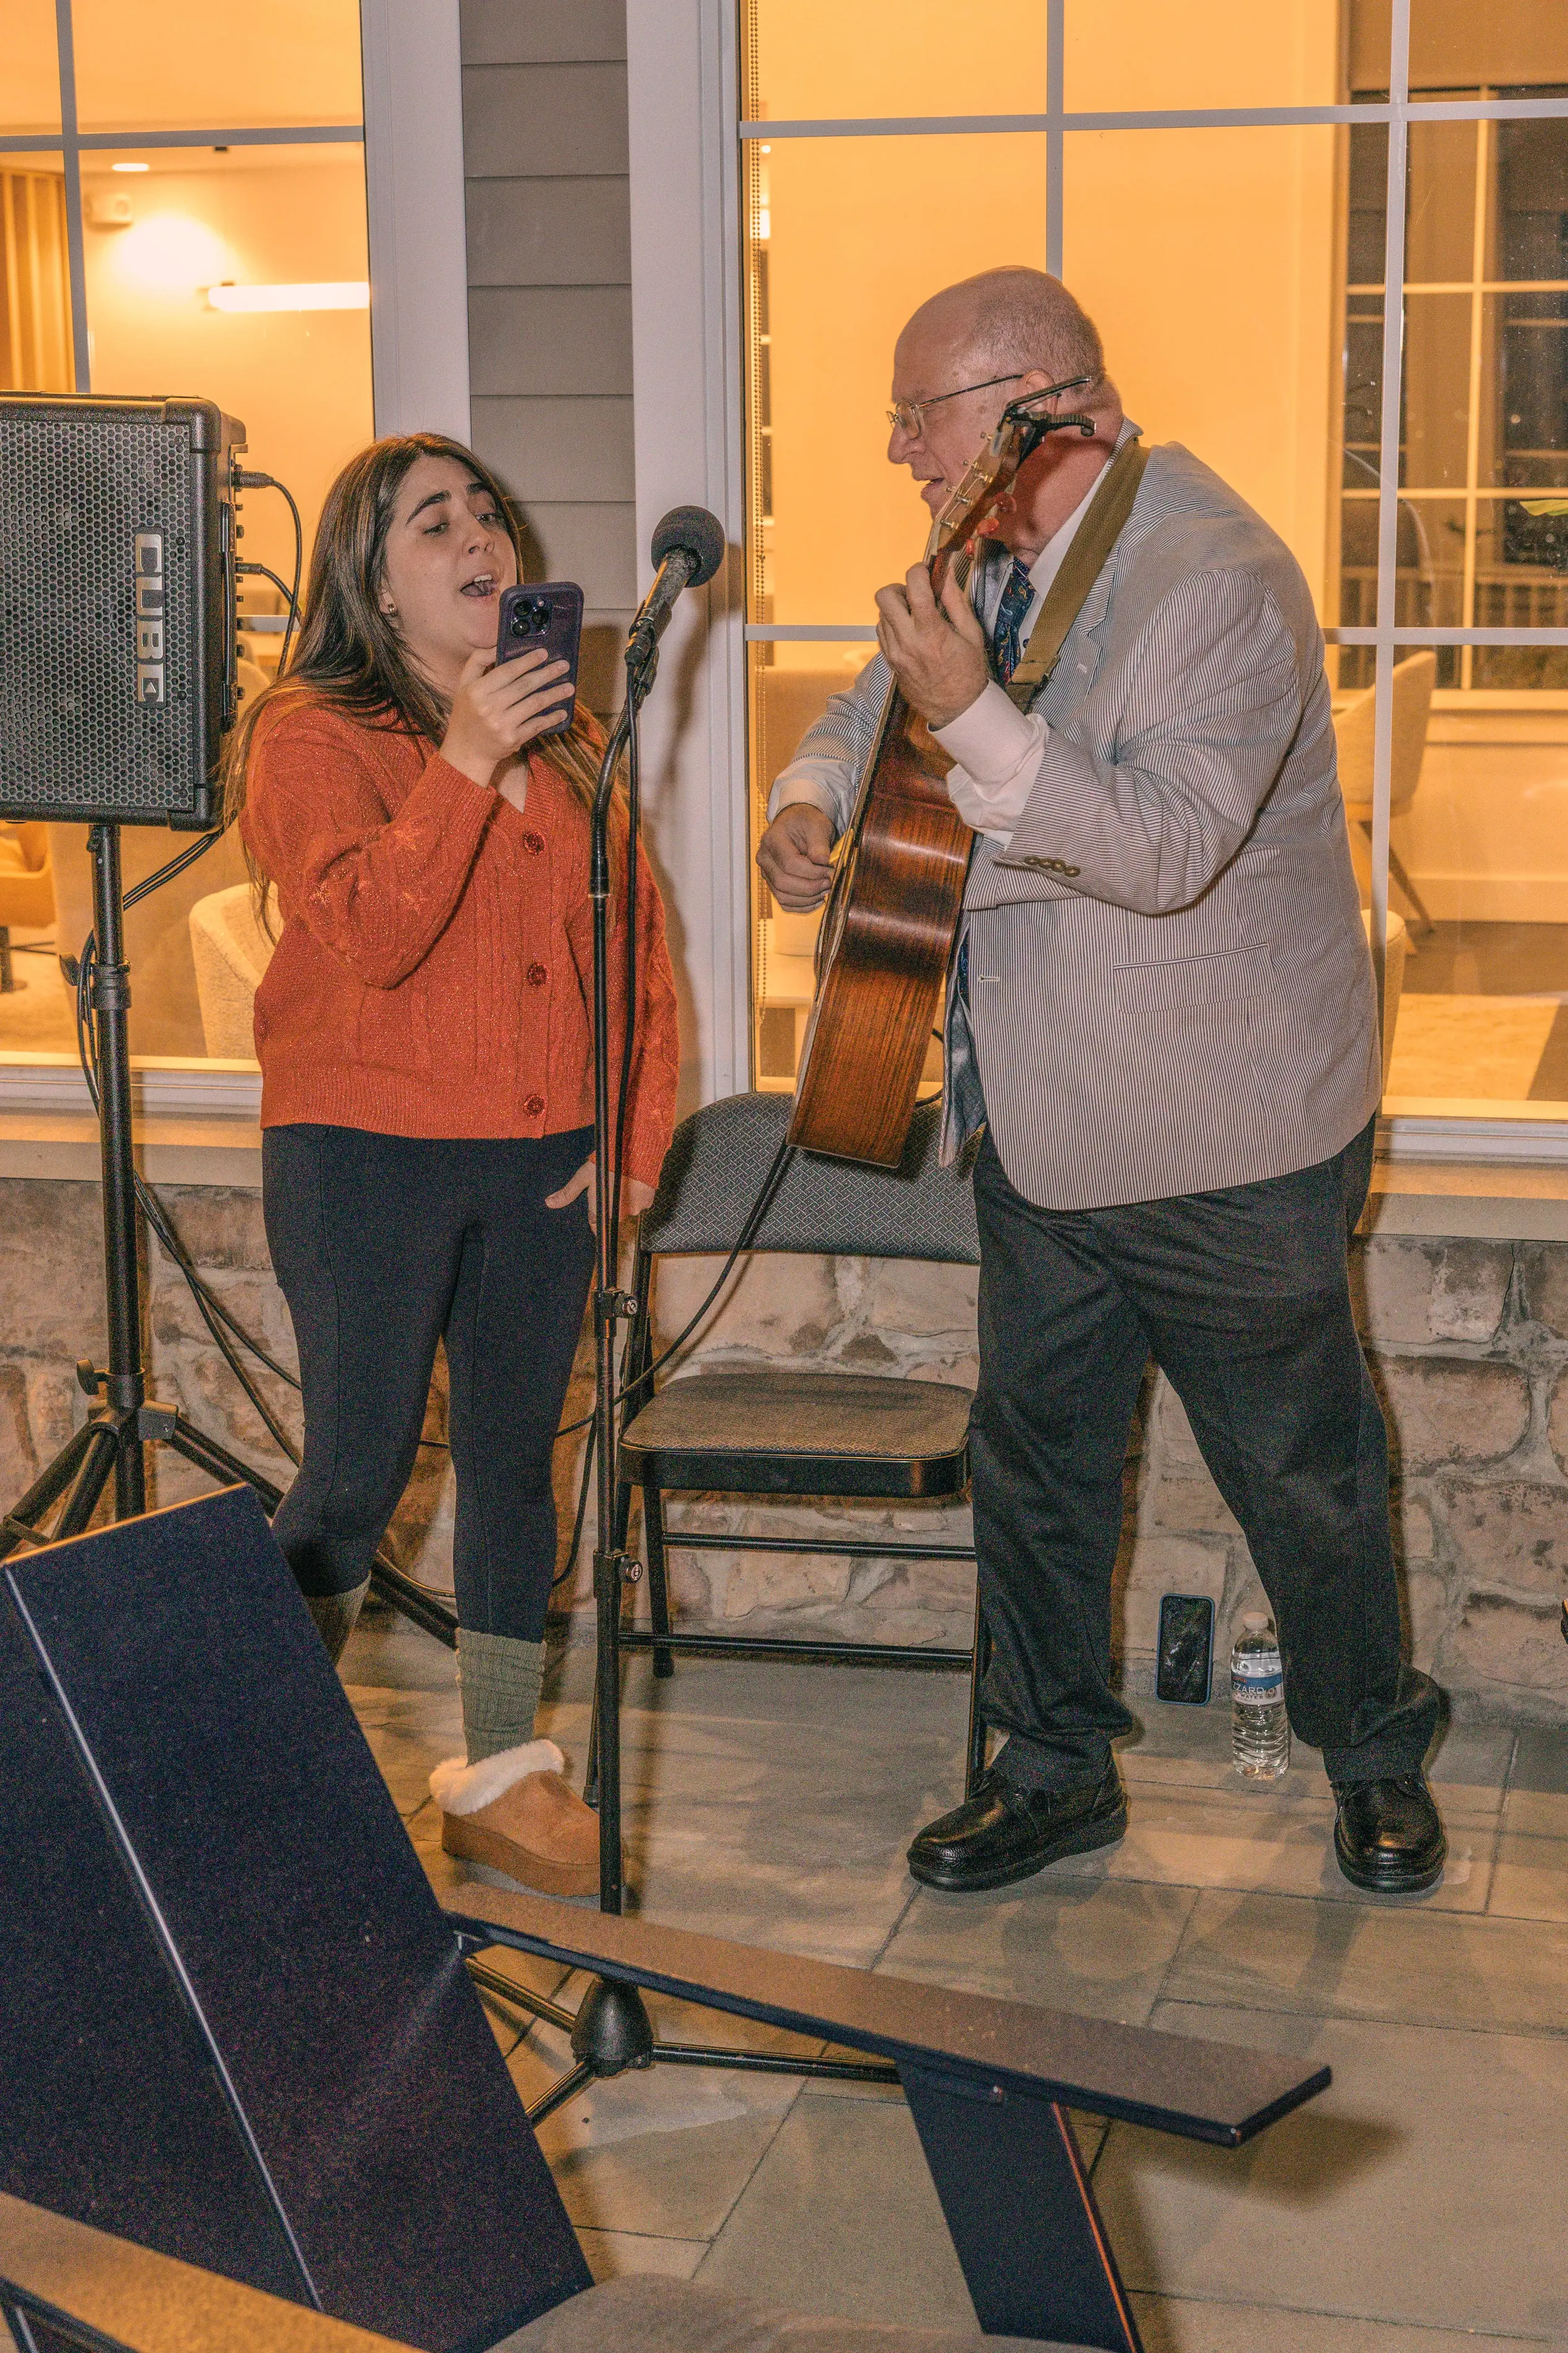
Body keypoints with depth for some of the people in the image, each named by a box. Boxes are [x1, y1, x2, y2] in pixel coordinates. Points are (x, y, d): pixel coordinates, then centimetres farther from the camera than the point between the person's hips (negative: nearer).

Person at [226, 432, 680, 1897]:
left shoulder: (562, 739, 12)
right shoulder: (311, 734, -6)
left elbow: (636, 938, 13)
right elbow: (370, 936, -21)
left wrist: (639, 1125, 4)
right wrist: (464, 764, -25)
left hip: (541, 1162, 5)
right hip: (364, 1156, -5)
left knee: (516, 1459, 11)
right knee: (357, 1476, -3)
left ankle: (501, 1774, 23)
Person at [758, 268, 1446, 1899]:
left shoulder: (1219, 581, -21)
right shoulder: (989, 562, 6)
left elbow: (1168, 851, -32)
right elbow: (869, 714, 21)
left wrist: (974, 718, -40)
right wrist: (810, 803, -2)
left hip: (1225, 1147, -7)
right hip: (1040, 1123, 8)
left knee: (1298, 1464, 9)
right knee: (1032, 1452, 14)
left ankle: (1375, 1758, 31)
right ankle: (1056, 1768, 30)